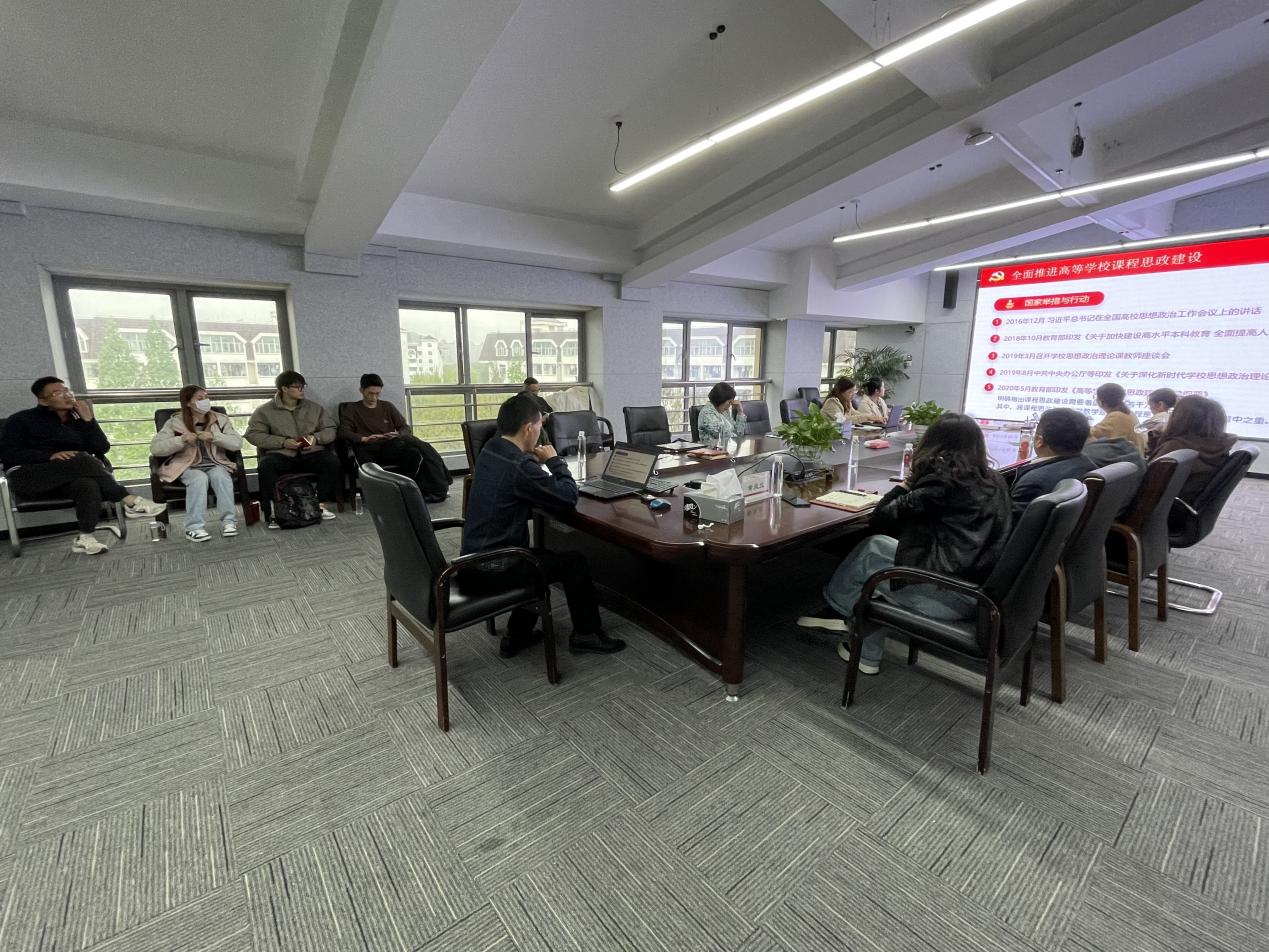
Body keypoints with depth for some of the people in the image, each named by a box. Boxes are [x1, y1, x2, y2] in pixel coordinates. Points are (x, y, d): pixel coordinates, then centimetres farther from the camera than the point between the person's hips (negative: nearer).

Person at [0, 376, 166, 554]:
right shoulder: (22, 419, 7)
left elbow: (102, 448, 4)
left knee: (88, 485, -37)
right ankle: (130, 502, -37)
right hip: (27, 476, -3)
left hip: (67, 478, 3)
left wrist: (88, 420, -6)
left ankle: (85, 537, -43)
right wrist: (50, 456, -21)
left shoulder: (78, 420, 16)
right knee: (83, 459, -35)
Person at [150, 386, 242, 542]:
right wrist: (182, 440, -18)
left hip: (215, 465, 1)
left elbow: (237, 443, -2)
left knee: (221, 476, -33)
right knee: (199, 478, -34)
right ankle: (195, 527, -32)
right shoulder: (175, 422, 4)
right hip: (188, 467, -1)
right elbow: (155, 448, -3)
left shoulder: (220, 419, 9)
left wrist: (214, 437, -17)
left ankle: (228, 521, -29)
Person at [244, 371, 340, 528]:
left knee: (332, 461, -28)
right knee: (266, 466, -34)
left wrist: (316, 438, -10)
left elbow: (330, 429, 12)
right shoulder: (265, 410, 6)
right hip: (281, 455, -1)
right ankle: (274, 512, -25)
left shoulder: (315, 407, 12)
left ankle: (323, 504, -19)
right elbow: (253, 434, 0)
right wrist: (283, 442, -13)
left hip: (311, 453, 1)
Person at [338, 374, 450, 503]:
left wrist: (398, 434, -5)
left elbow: (405, 427, 19)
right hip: (372, 451, -4)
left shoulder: (387, 407, 25)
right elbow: (343, 432, 4)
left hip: (394, 447, 4)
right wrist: (364, 438, -14)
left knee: (415, 452, -34)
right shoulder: (351, 409, 17)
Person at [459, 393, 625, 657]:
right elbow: (569, 496, -16)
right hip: (491, 573, -9)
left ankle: (517, 635, 31)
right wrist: (554, 460, -3)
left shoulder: (490, 450, 4)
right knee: (574, 561, 2)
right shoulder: (519, 466, -25)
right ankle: (586, 634, 19)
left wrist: (537, 461, 3)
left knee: (541, 556, 28)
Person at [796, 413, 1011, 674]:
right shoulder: (993, 480, 9)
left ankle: (837, 609, 29)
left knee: (870, 550, 5)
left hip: (954, 596, -8)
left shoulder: (942, 479, -14)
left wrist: (906, 485, 6)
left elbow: (880, 519, -9)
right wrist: (916, 482, 12)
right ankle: (867, 656, 20)